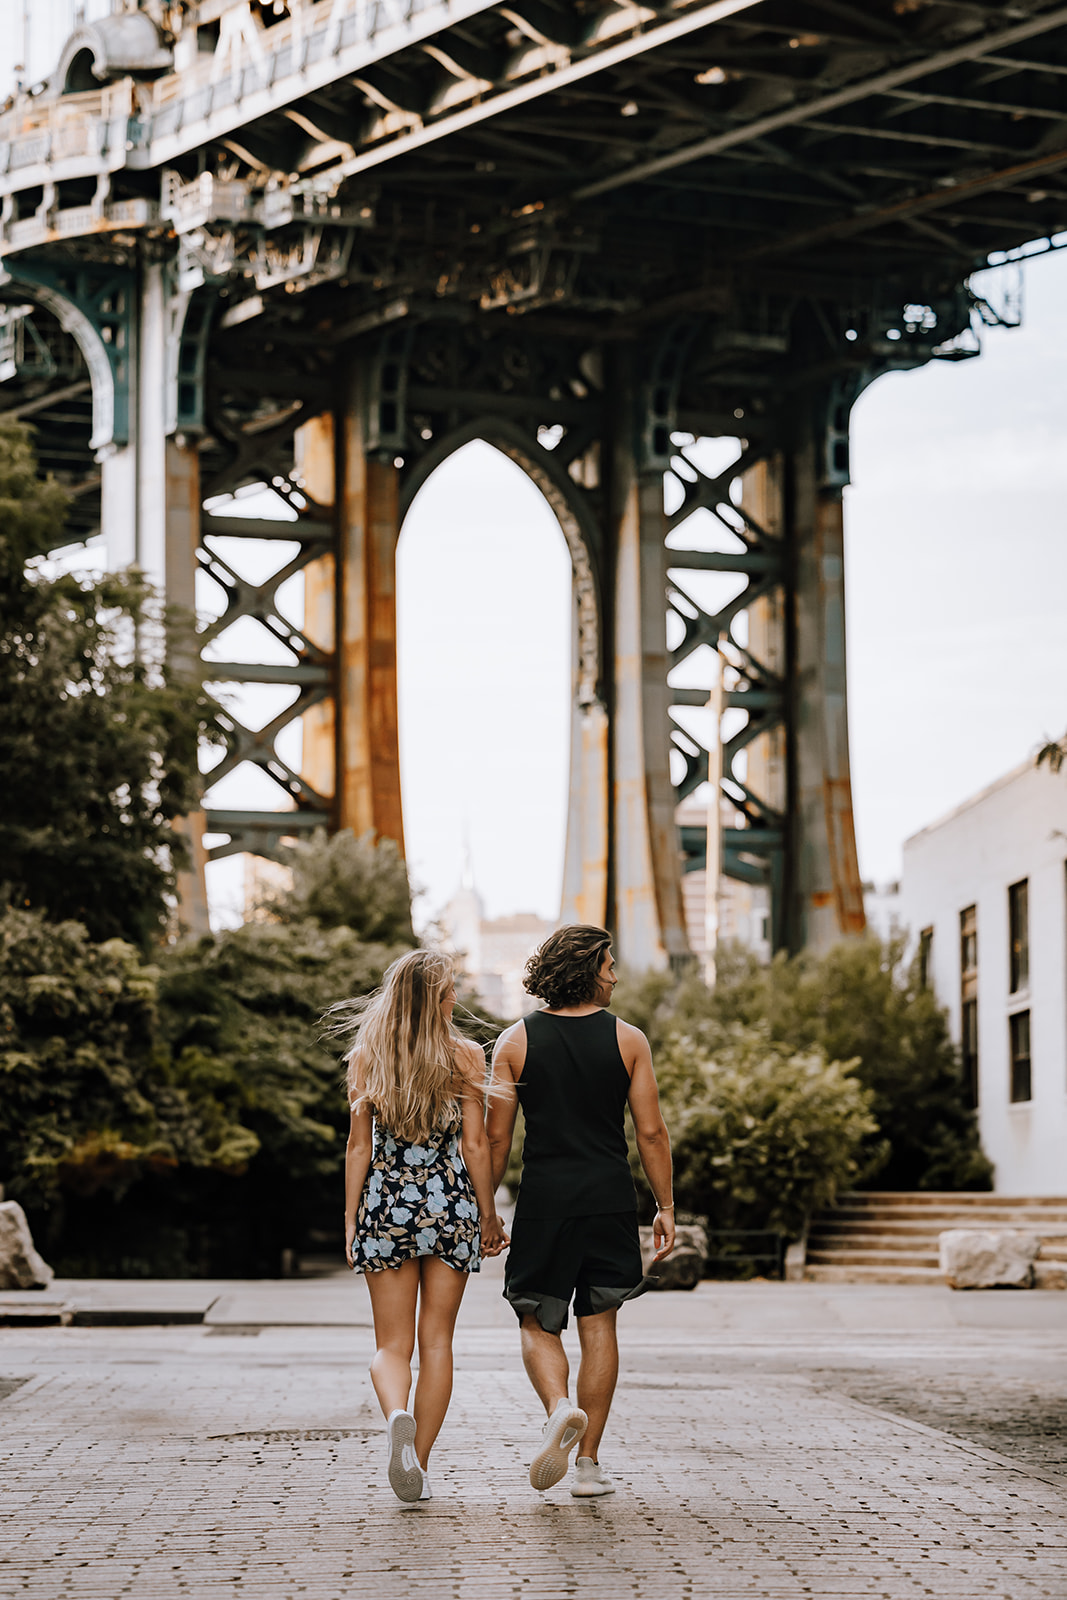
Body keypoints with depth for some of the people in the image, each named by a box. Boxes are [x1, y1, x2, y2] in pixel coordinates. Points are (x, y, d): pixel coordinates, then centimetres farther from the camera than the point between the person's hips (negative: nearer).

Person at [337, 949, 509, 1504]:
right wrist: (488, 1216, 6)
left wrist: (351, 1220, 7)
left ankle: (397, 1415, -24)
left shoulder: (365, 1058, -1)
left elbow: (359, 1146, 1)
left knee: (392, 1344, 7)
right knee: (436, 1340, 9)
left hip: (386, 1206, 1)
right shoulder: (465, 1057, -5)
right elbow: (475, 1145, -4)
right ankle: (420, 1465, 9)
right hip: (451, 1205, -1)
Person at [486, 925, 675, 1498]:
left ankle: (559, 1407, -19)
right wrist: (666, 1207, 7)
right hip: (610, 1201, 0)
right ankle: (589, 1463, 9)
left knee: (538, 1325, 10)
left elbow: (496, 1137, 0)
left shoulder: (515, 1042, 0)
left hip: (543, 1199, 0)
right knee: (598, 1325, 9)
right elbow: (651, 1132, -1)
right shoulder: (627, 1040, 0)